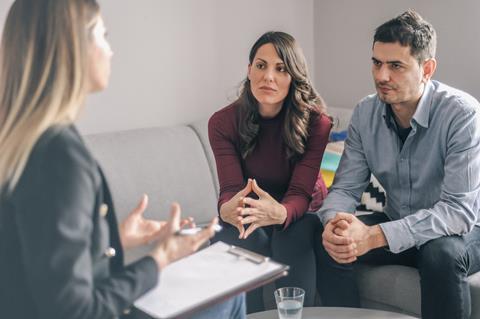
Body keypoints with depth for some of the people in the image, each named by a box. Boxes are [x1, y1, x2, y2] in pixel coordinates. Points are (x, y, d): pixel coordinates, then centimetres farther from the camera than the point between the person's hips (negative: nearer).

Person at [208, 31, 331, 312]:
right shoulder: (223, 123, -12)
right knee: (239, 241, -31)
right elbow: (231, 188, -20)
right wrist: (228, 210, -46)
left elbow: (300, 193, -23)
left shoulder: (316, 121, -16)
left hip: (297, 214, -1)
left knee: (292, 240, -33)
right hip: (247, 216, 1)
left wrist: (278, 213, -48)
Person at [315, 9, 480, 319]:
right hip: (397, 227, 4)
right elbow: (346, 187, -5)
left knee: (442, 252, -35)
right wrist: (334, 222, -30)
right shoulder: (365, 113, -7)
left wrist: (376, 236, -38)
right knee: (332, 242, -19)